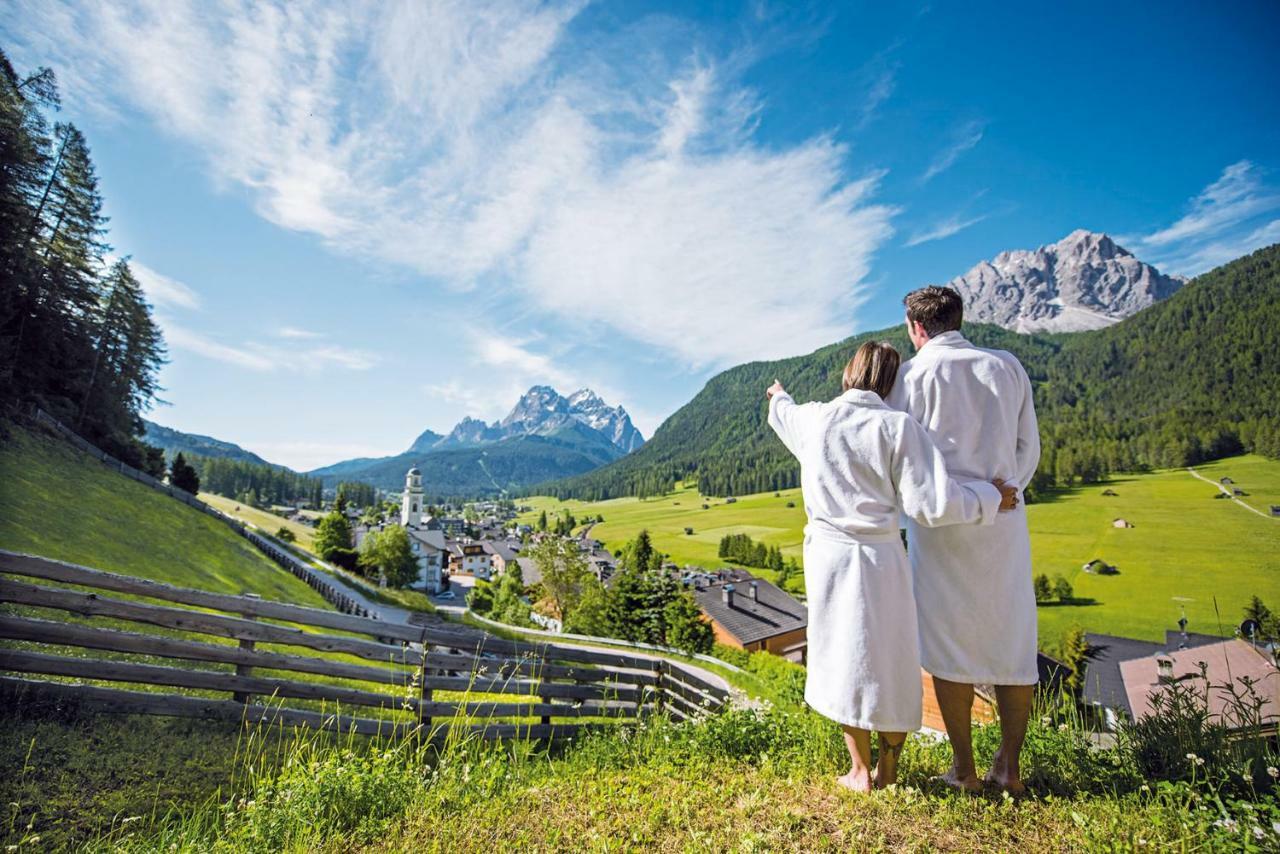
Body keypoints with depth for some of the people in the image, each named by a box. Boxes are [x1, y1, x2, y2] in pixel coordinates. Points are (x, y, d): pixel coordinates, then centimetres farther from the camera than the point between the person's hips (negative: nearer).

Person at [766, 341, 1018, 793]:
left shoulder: (814, 419, -4)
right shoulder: (898, 427, -13)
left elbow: (785, 415, 22)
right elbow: (933, 503, -16)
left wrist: (778, 396, 45)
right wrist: (991, 497, 1)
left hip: (828, 555, 2)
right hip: (880, 559, -2)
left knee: (845, 658, 16)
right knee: (891, 661, 17)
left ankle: (860, 770, 27)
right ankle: (887, 768, 32)